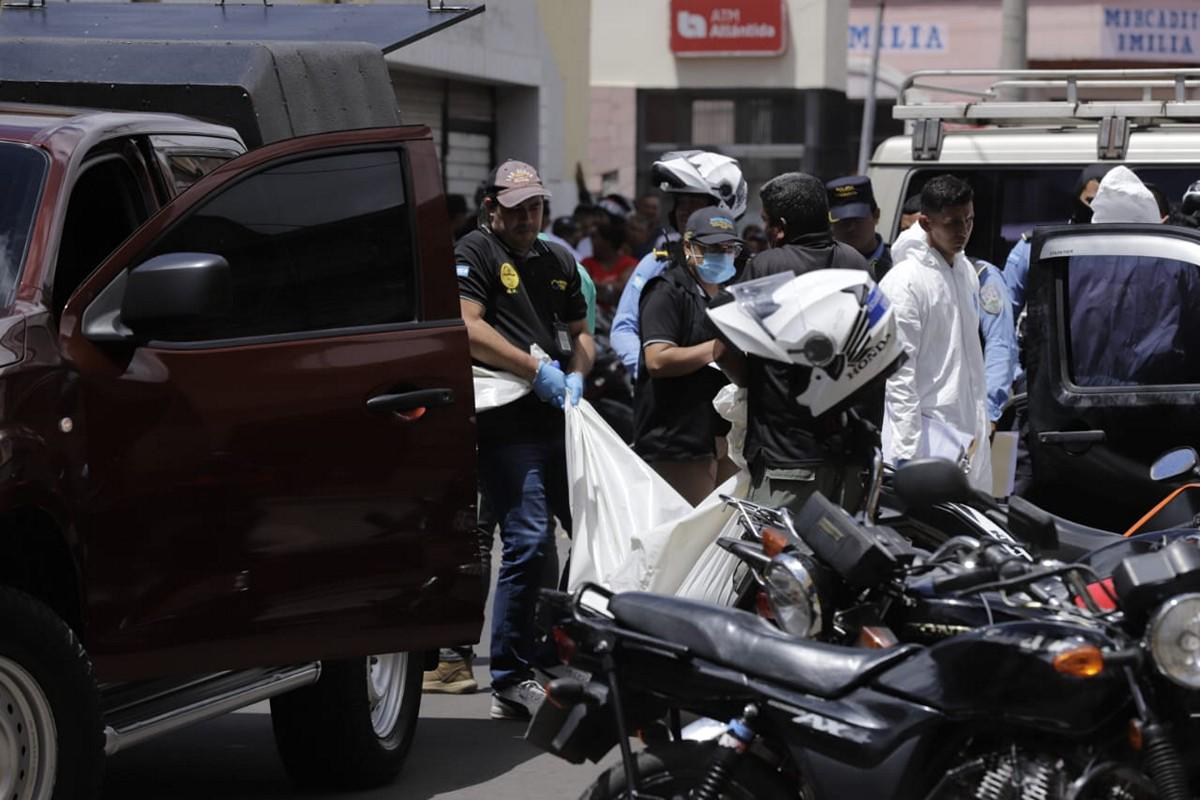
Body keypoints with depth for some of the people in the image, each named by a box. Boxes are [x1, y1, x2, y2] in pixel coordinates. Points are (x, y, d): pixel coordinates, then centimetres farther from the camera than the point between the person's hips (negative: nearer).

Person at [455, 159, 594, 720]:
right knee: (528, 543, -13)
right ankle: (511, 682, -7)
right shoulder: (475, 254, -1)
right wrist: (536, 369, -15)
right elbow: (468, 328, -14)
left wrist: (576, 375, 4)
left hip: (562, 421, 8)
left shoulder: (558, 261, 21)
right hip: (508, 426, -7)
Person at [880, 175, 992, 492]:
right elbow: (899, 373, -16)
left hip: (970, 431, 8)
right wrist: (906, 450, -19)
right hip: (928, 435, -8)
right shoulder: (904, 282, -13)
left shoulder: (967, 271, 13)